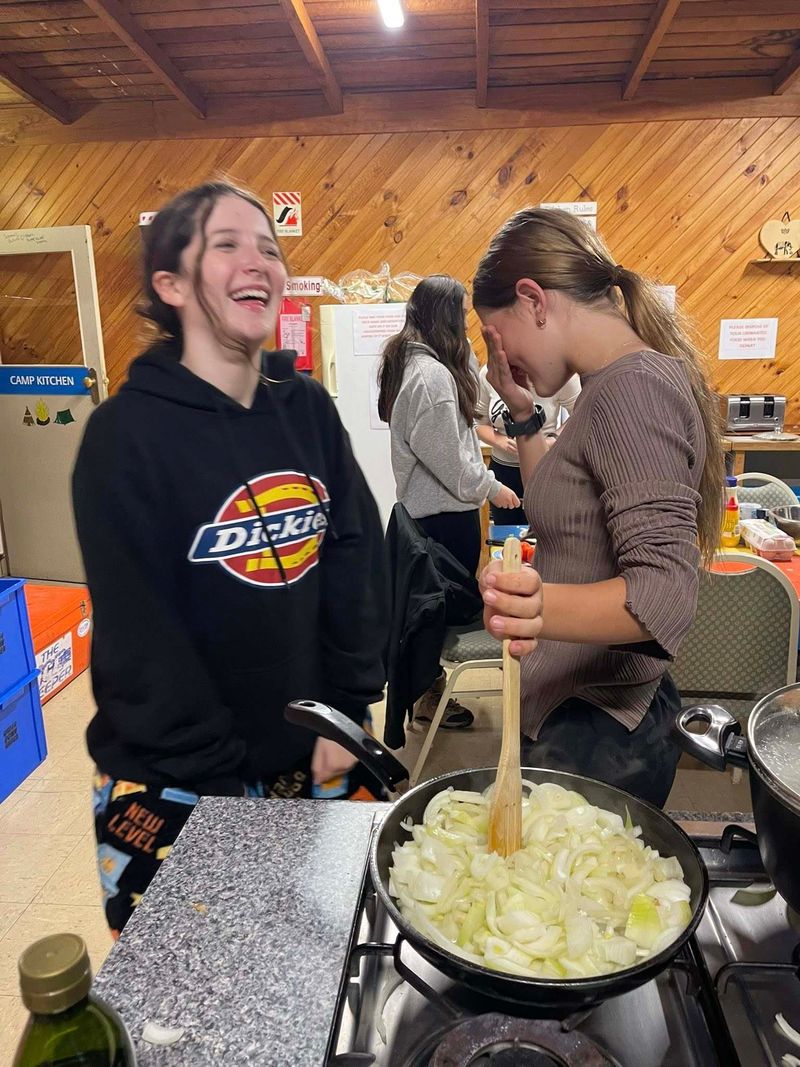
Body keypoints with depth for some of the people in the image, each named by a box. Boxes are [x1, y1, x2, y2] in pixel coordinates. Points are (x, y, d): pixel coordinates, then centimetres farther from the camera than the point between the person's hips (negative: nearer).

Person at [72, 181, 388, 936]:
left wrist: (348, 711, -3)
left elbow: (357, 561, 0)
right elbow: (139, 636, -15)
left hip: (317, 756, 4)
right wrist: (221, 779, -13)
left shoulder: (309, 409, 0)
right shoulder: (126, 434, -15)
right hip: (176, 782, -3)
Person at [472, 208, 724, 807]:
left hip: (596, 736, -10)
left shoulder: (634, 386, -20)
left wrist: (545, 608, -43)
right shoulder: (618, 384, 10)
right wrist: (524, 417, 9)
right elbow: (561, 514, 19)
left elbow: (665, 588, -26)